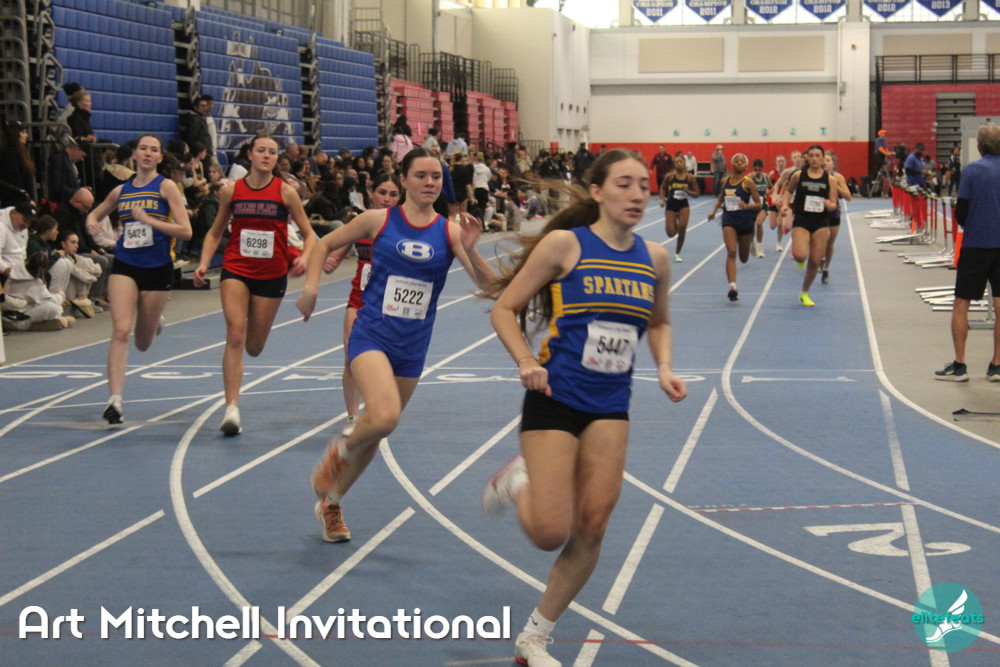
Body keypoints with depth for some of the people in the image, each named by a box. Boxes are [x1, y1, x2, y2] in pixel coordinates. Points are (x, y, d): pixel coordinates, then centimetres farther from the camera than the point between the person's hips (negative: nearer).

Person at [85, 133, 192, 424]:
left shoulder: (166, 186, -4)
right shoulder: (121, 190, 7)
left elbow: (185, 231, -11)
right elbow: (95, 214, 25)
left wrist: (148, 219, -20)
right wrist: (92, 223, 1)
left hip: (158, 269, -2)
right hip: (124, 267, 2)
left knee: (143, 344, 11)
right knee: (120, 331, -17)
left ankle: (155, 321, 48)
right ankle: (115, 399, -19)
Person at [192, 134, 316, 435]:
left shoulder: (285, 192, -3)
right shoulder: (231, 191, 1)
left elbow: (309, 234, 0)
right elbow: (215, 232, 11)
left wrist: (303, 258, -19)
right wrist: (204, 263, -3)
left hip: (272, 275, 0)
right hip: (236, 270, 0)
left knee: (254, 347, 9)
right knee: (235, 335, -17)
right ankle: (232, 408, -17)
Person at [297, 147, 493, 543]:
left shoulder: (449, 231, -2)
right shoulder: (379, 221, -4)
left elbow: (487, 284, -9)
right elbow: (325, 244, 9)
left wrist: (470, 250, -27)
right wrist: (311, 287, -5)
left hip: (413, 347, 3)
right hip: (372, 335, -3)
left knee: (378, 430, 13)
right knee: (385, 417, -27)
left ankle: (330, 502, 35)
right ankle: (341, 450, 7)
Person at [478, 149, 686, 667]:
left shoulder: (653, 257, 4)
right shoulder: (565, 244, -9)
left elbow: (658, 322, 21)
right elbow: (504, 308, -4)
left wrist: (663, 368, 2)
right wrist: (527, 361, -19)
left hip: (609, 408, 4)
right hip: (556, 398, -4)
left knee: (591, 530, -2)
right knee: (551, 533, -9)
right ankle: (517, 482, 27)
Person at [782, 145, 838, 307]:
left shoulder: (829, 179, 1)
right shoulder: (798, 175, -1)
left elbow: (833, 205, 3)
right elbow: (789, 190, 18)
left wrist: (829, 205, -20)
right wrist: (786, 204, 1)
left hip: (821, 223, 1)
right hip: (801, 221, -1)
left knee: (815, 261, 3)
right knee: (800, 255, -23)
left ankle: (805, 294, 24)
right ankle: (798, 259, 19)